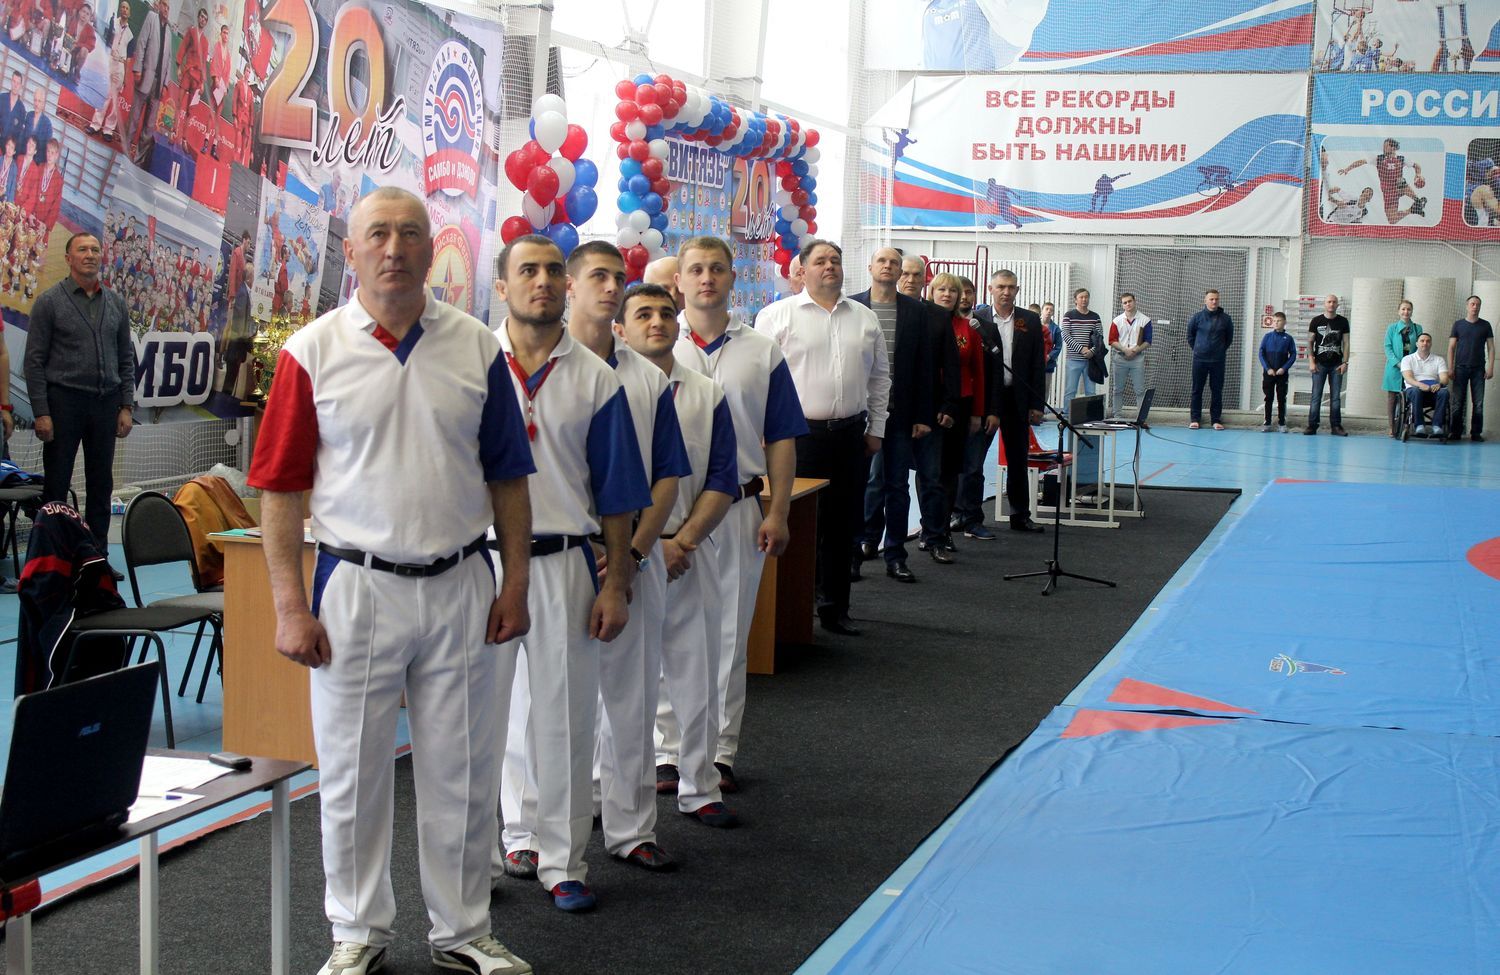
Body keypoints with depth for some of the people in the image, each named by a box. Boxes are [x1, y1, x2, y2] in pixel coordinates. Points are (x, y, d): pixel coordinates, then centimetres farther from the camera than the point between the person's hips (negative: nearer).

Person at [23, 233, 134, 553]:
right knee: (56, 485, 1)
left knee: (101, 484, 7)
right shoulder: (49, 301, -2)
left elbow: (126, 358, 13)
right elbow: (35, 361, -5)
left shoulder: (115, 303, 10)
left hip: (106, 402, 4)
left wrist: (127, 406, 4)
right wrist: (41, 413, -11)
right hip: (64, 401, -4)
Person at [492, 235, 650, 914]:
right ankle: (514, 839, 24)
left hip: (562, 564, 0)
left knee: (563, 716, 5)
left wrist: (615, 584, 2)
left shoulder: (594, 379, 4)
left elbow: (615, 493, 6)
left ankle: (561, 859, 17)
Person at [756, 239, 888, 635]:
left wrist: (876, 428, 13)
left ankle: (835, 607, 19)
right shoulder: (779, 315, -2)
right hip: (798, 434, -4)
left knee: (843, 525, 9)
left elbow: (880, 375, 17)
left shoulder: (865, 318, 12)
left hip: (850, 435, 5)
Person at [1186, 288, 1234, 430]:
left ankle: (1216, 420, 10)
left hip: (1218, 360, 1)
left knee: (1217, 391, 4)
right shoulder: (1197, 317, -2)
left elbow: (1229, 338, 13)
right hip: (1199, 360, 0)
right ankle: (1195, 419, 10)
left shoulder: (1225, 318, 0)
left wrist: (1221, 350, 11)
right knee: (1197, 390, 4)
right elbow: (1190, 335, 11)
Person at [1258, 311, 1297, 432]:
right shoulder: (1267, 336, 1)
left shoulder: (1288, 338, 0)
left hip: (1282, 374, 0)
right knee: (1268, 398, 4)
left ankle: (1281, 423, 10)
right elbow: (1261, 353, 0)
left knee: (1281, 399, 5)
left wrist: (1284, 368, -11)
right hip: (1268, 373, 0)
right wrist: (1267, 368, -10)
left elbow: (1293, 355, 0)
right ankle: (1267, 423, 8)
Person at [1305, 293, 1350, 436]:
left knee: (1335, 397, 3)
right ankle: (1312, 426, -1)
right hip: (1320, 364, -1)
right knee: (1316, 396, -3)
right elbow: (1310, 342, 4)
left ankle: (1336, 426, 6)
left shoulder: (1343, 321, 7)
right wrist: (1312, 362, -5)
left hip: (1336, 365, 1)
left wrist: (1345, 362, -2)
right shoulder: (1316, 321, 4)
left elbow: (1346, 343, 7)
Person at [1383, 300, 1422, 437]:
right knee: (1392, 396, 1)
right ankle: (1390, 426, 4)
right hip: (1394, 368, -1)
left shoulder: (1417, 328, 8)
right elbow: (1388, 347, -1)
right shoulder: (1392, 328, 4)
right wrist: (1397, 363, -13)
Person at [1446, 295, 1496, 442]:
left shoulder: (1485, 325, 8)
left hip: (1478, 369, 1)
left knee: (1478, 403, 0)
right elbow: (1451, 347, 6)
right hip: (1461, 368, -1)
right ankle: (1455, 432, 5)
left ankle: (1476, 433, 5)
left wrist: (1490, 368, -2)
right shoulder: (1458, 324, 7)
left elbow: (1491, 348, 8)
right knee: (1458, 402, 0)